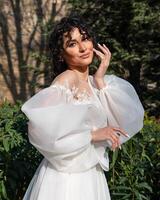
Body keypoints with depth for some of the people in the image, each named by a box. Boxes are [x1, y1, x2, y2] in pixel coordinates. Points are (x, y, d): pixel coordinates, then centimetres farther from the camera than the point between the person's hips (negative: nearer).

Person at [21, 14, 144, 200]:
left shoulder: (92, 83, 6)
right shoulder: (65, 80, -15)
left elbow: (127, 121, -3)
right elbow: (40, 125, -28)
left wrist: (100, 81, -7)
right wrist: (91, 134, -21)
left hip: (92, 173, 7)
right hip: (67, 176, -7)